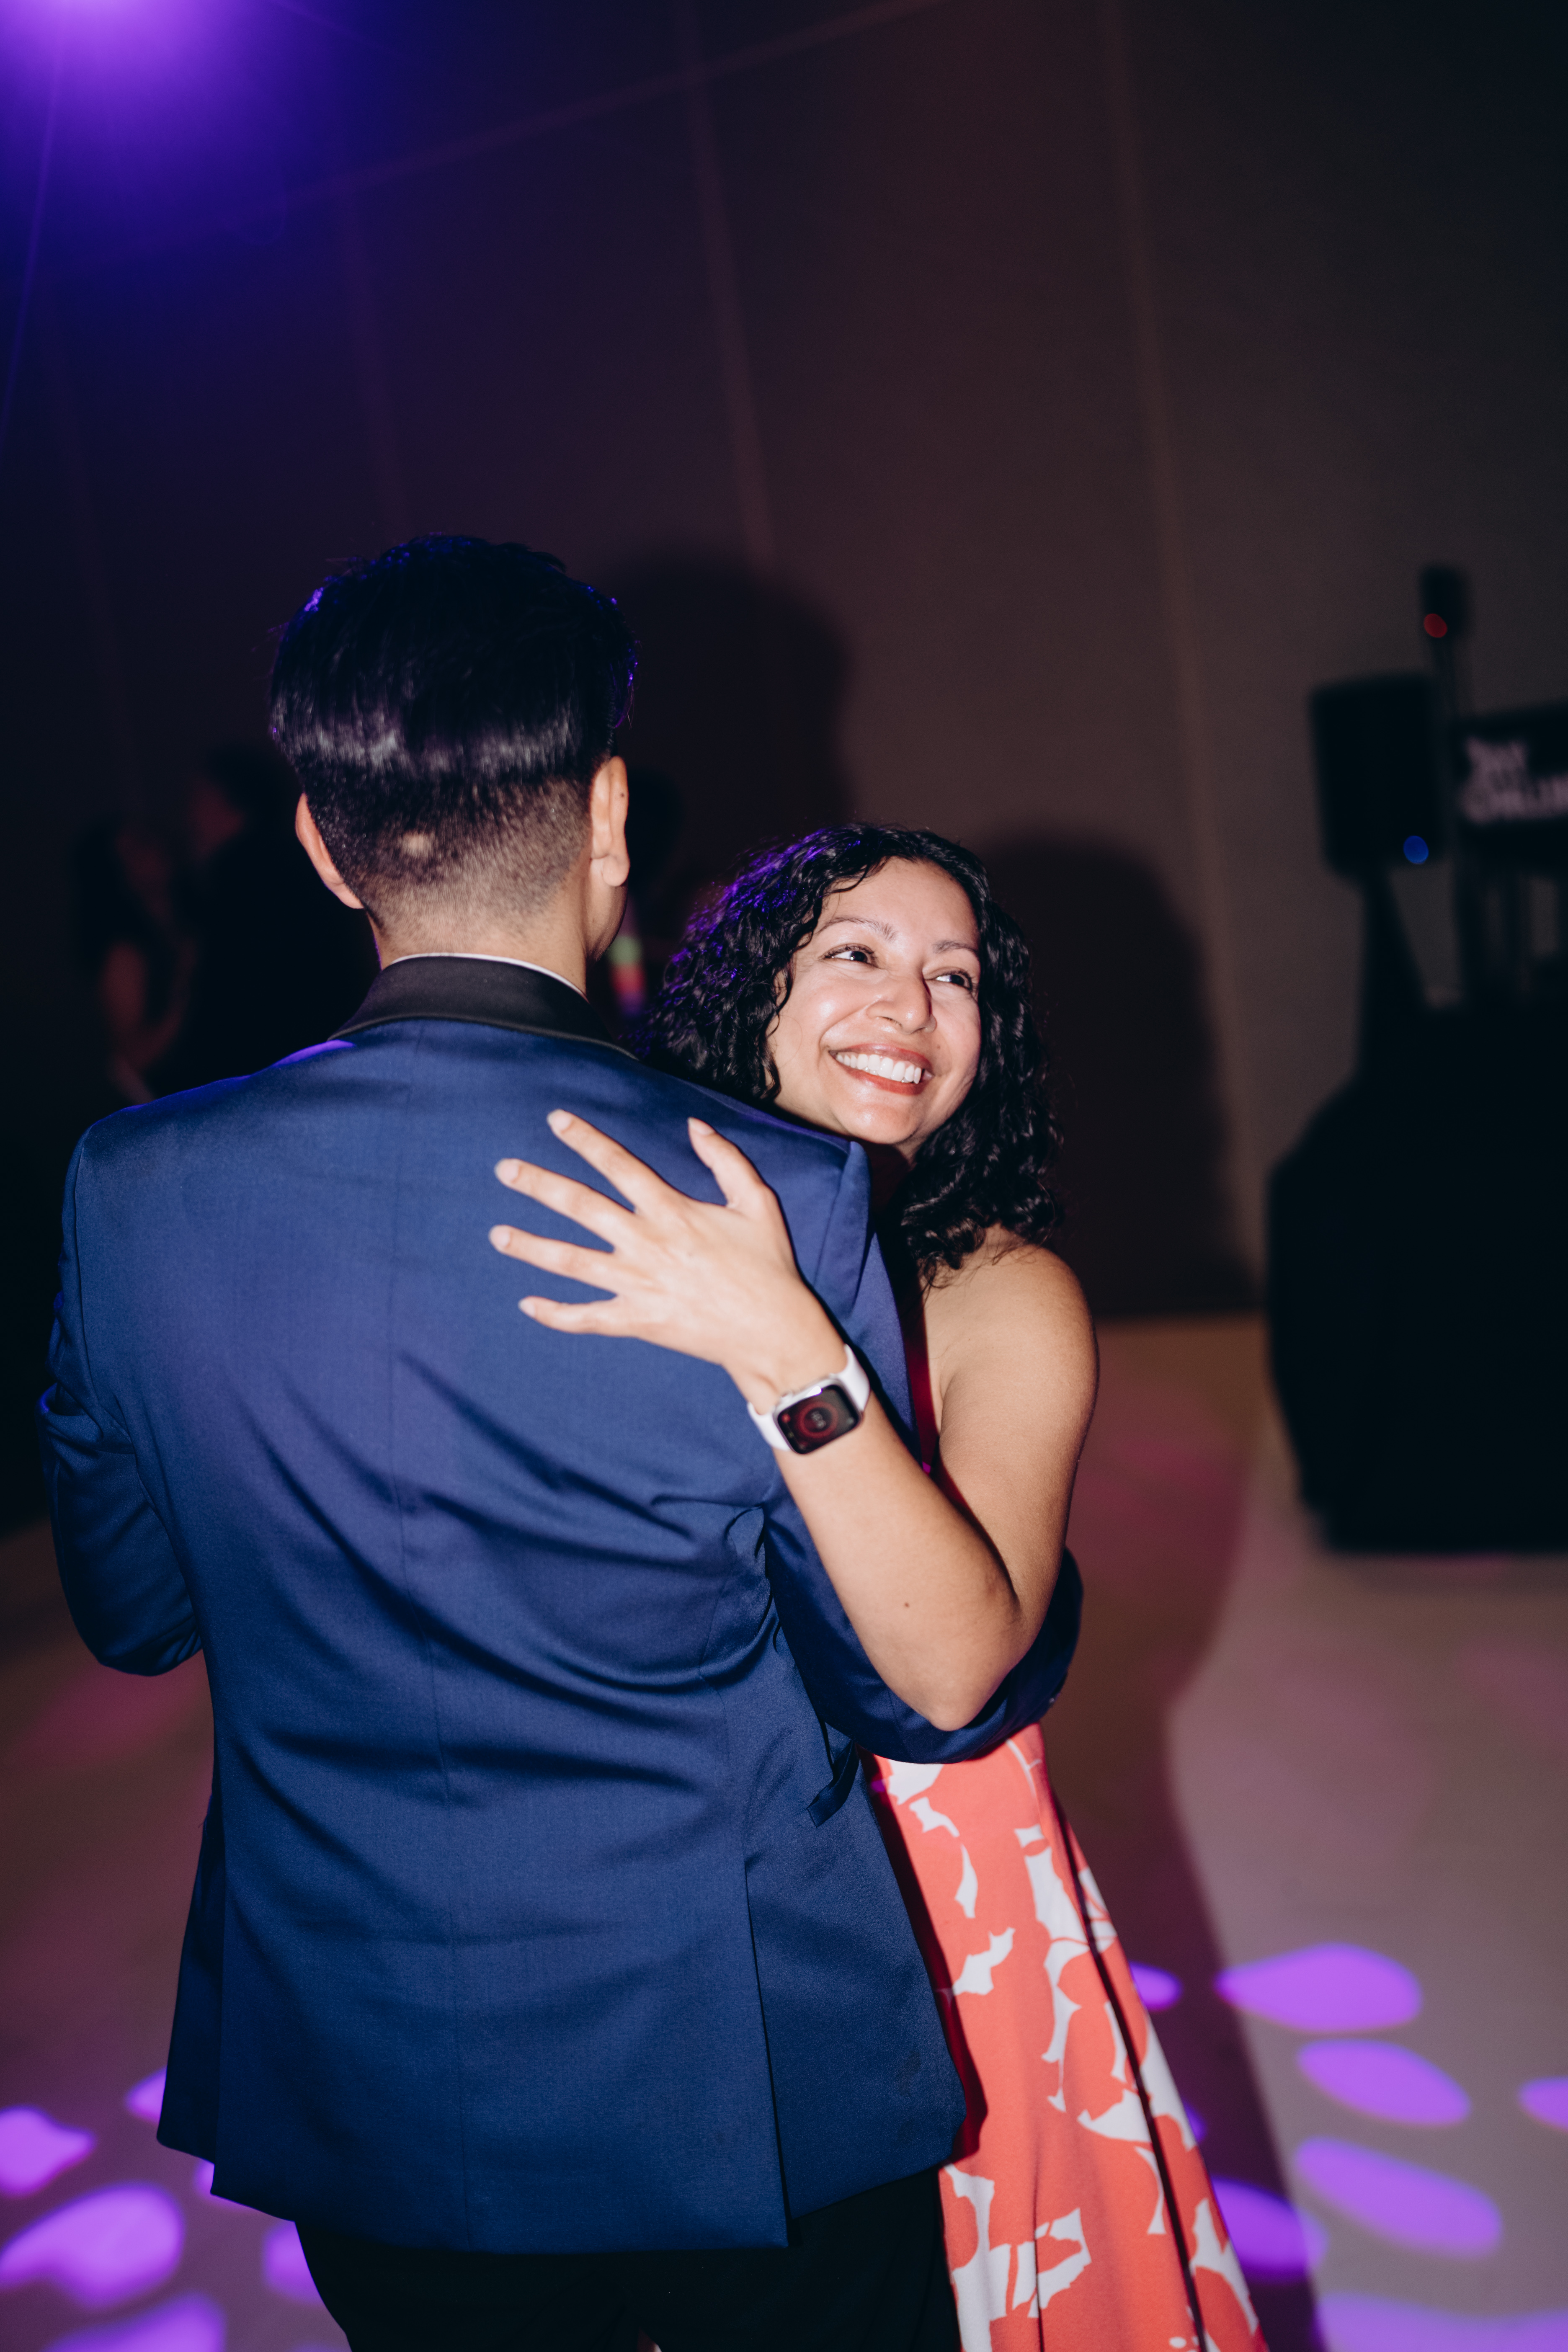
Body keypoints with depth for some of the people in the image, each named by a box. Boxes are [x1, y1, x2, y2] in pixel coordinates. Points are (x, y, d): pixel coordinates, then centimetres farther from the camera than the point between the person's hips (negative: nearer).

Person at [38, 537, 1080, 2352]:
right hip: (745, 2089, -2)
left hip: (359, 2106, 3)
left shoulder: (130, 1194, -13)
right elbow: (925, 1697, -12)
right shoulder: (776, 1198, -23)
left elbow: (129, 1614, 2)